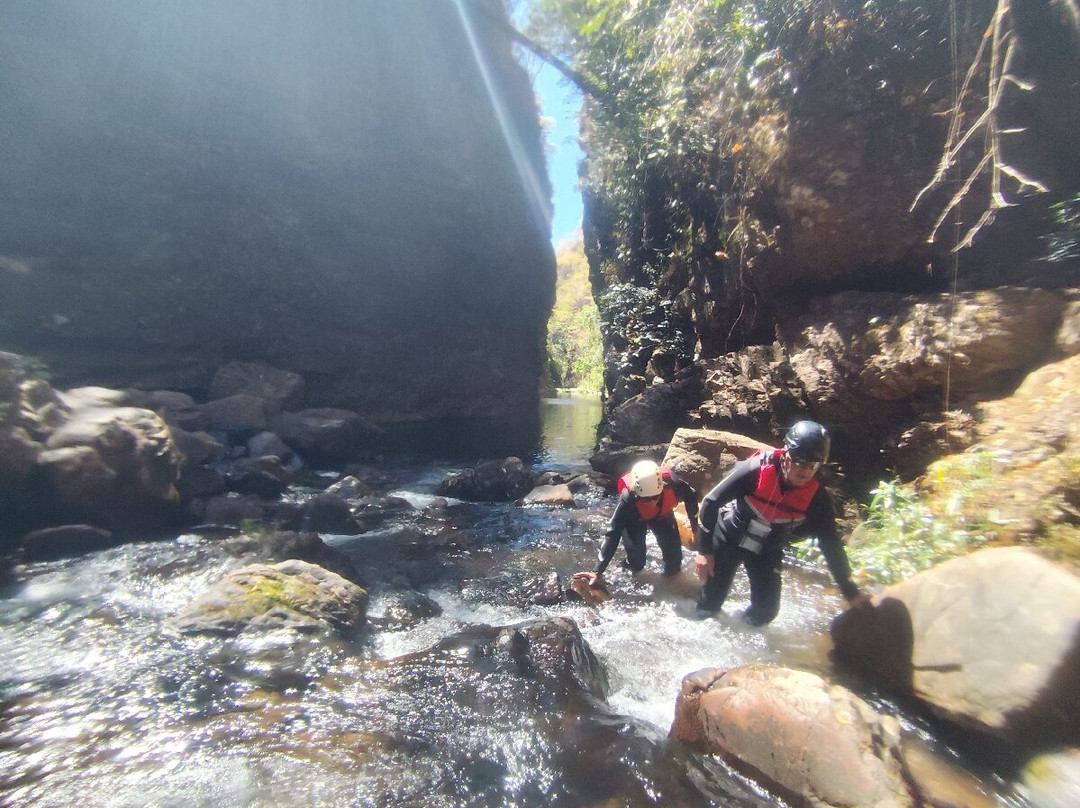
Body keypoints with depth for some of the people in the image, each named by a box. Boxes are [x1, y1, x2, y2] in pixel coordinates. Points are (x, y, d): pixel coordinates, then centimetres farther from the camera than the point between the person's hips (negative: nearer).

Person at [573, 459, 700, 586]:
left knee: (674, 558, 2)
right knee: (636, 562, -11)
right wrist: (598, 571, -44)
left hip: (663, 515, 2)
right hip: (635, 519, -2)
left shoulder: (671, 483, -40)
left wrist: (695, 528, -6)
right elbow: (613, 534, -40)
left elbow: (691, 497, -15)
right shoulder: (628, 499, -43)